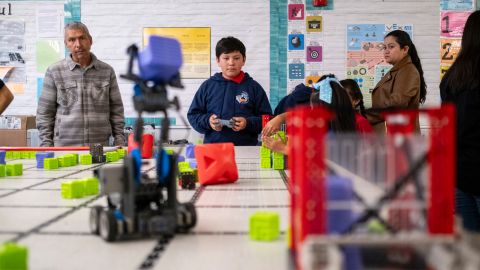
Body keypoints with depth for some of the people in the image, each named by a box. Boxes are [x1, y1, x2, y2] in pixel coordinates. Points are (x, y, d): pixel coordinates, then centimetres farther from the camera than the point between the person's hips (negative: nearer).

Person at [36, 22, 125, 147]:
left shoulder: (107, 71, 6)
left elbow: (116, 109, 9)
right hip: (64, 146, -1)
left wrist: (119, 141, 3)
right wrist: (46, 145, -1)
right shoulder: (54, 72, 2)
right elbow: (45, 113, 4)